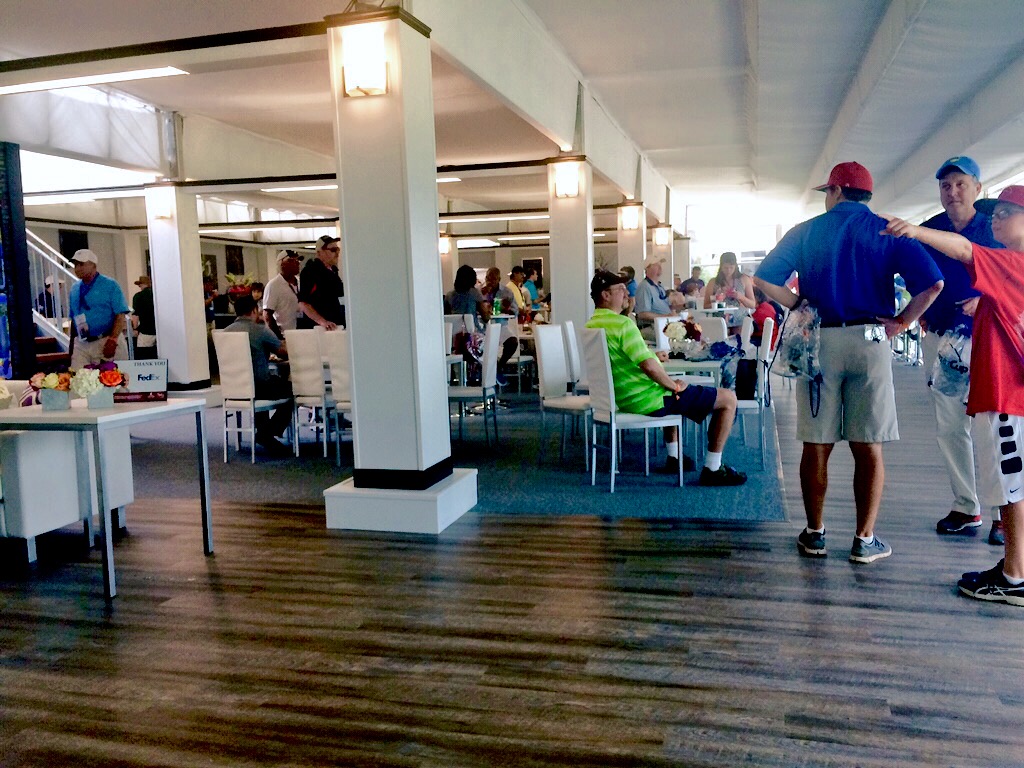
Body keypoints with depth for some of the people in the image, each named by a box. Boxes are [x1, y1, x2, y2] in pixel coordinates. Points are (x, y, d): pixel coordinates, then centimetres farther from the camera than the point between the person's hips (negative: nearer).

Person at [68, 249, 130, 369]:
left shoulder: (110, 285, -3)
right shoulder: (75, 289, 14)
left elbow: (120, 316, -10)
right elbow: (73, 319, 18)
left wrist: (112, 340, -20)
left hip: (107, 342, -5)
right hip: (82, 344, 5)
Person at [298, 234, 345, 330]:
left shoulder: (333, 270, 16)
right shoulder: (310, 271, -11)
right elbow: (303, 303, -18)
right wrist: (322, 321, -28)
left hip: (336, 327, 8)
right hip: (318, 329, -8)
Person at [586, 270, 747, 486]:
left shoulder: (590, 326, 6)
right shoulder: (622, 323, -22)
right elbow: (649, 366, -29)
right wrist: (675, 386, -12)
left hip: (621, 400, 10)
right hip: (647, 401, -10)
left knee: (671, 391, 42)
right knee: (728, 398, -2)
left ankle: (673, 457, 38)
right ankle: (712, 469, 2)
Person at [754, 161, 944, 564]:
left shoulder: (805, 232, 8)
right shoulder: (887, 231, 5)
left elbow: (764, 278, 1)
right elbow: (932, 282, -8)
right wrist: (899, 322, 0)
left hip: (819, 341, 1)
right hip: (870, 341, -1)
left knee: (816, 445, 7)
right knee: (868, 448, 5)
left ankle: (815, 534, 16)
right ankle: (864, 540, 9)